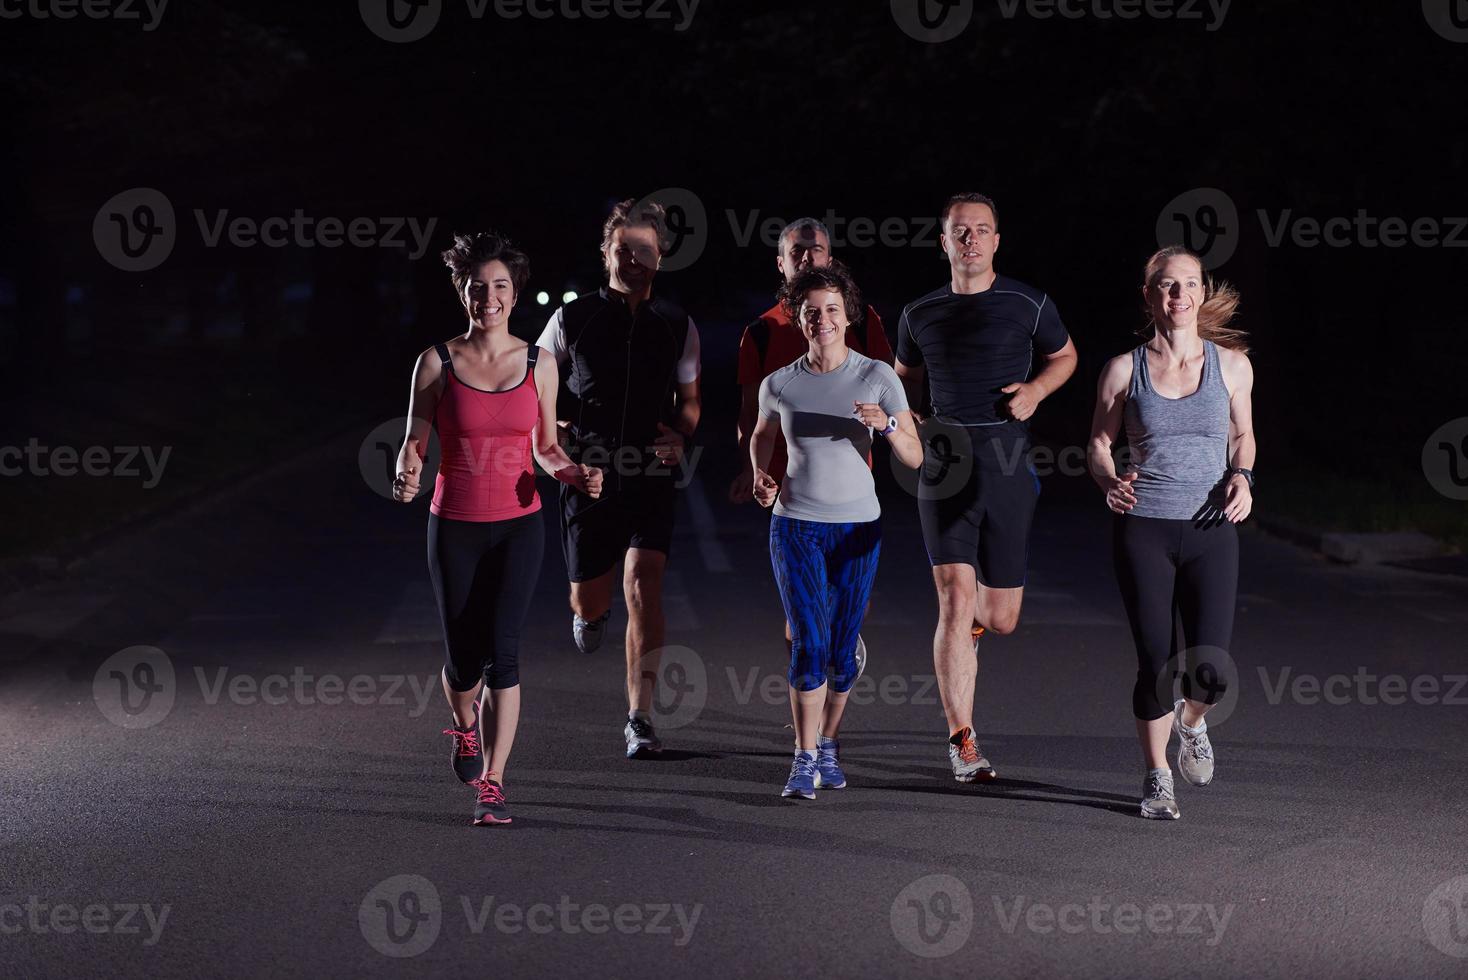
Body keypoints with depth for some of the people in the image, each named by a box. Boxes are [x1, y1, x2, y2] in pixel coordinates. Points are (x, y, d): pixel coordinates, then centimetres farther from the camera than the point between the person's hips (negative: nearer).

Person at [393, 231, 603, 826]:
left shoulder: (538, 364, 3)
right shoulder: (437, 363, -2)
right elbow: (414, 442, 1)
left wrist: (573, 474, -8)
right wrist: (406, 476, -20)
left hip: (518, 525, 0)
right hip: (455, 526, 0)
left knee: (502, 652, -11)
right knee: (463, 658, 4)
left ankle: (492, 784, -4)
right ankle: (465, 728, 39)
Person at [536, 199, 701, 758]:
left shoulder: (678, 327, 5)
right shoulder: (573, 319, 1)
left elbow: (689, 401, 17)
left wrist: (680, 437, -4)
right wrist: (559, 428, -7)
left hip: (651, 480, 0)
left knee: (643, 586, -17)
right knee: (588, 601, 7)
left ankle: (639, 718, -13)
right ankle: (591, 613, 48)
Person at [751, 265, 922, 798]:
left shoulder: (877, 377, -5)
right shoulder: (779, 384, 0)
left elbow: (914, 457, -6)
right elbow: (761, 436, 21)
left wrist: (886, 424, -25)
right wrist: (762, 476, 1)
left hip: (857, 528, 0)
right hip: (796, 525, 0)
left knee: (843, 649, 5)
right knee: (809, 643, -11)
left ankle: (828, 744, 26)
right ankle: (805, 760, -6)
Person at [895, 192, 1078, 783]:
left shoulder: (1027, 305, 3)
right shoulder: (921, 314, 8)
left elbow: (1065, 357, 19)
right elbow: (905, 379, 25)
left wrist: (1036, 389, -1)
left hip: (1008, 468, 0)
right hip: (945, 466, 0)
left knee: (1001, 619, 6)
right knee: (955, 605, -13)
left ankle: (975, 614, 46)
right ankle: (962, 744, -8)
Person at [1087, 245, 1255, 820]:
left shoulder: (1232, 365, 4)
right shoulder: (1124, 370, 1)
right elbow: (1099, 444, 8)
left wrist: (1242, 477, -3)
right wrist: (1110, 482, -13)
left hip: (1211, 531, 1)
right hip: (1143, 530, -1)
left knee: (1211, 672, -7)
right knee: (1156, 665, -3)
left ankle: (1191, 721, 30)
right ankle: (1157, 777, 20)